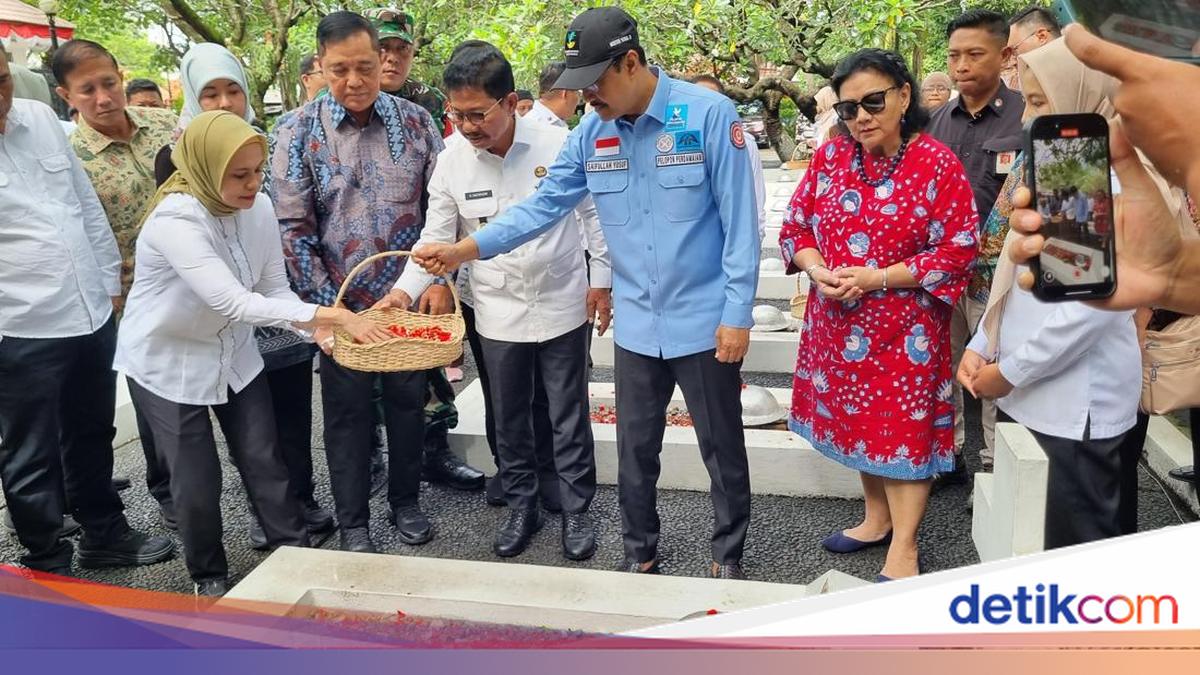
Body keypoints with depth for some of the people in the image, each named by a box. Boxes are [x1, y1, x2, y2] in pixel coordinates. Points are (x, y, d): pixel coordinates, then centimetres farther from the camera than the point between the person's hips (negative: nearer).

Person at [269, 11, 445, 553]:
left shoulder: (415, 121, -1)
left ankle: (405, 502, 32)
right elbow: (293, 227, -8)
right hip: (342, 303, -1)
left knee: (408, 401, 13)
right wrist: (327, 304, -11)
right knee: (348, 412, 9)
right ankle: (353, 522, 25)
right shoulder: (298, 132, -6)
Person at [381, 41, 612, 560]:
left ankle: (576, 509, 25)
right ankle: (522, 507, 32)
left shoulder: (558, 144, -12)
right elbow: (436, 236, 0)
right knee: (509, 419, 14)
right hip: (497, 313, 2)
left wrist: (602, 279, -1)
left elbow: (594, 212, -1)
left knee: (569, 416, 8)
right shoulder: (451, 161, -6)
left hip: (562, 306, -2)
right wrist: (406, 289, -14)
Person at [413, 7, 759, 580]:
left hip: (705, 323, -4)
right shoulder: (590, 135, 2)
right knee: (634, 451, 15)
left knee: (722, 448, 12)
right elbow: (543, 207, 4)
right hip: (637, 326, 4)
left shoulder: (709, 114, -13)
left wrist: (737, 314, -13)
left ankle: (728, 558, 33)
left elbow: (740, 223, -12)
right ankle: (640, 554, 35)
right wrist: (465, 249, -6)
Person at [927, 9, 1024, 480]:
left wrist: (998, 252, -14)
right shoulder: (939, 120, 9)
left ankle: (996, 464, 18)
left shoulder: (1026, 118, -7)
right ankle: (946, 454, 28)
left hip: (995, 268, -5)